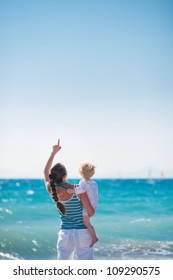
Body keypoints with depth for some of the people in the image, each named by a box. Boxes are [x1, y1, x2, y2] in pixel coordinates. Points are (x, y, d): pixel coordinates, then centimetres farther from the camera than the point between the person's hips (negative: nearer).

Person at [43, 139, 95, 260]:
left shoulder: (52, 190, -4)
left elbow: (46, 172, 15)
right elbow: (91, 213, -12)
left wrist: (54, 152, 19)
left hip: (65, 233, 3)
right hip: (82, 233, -3)